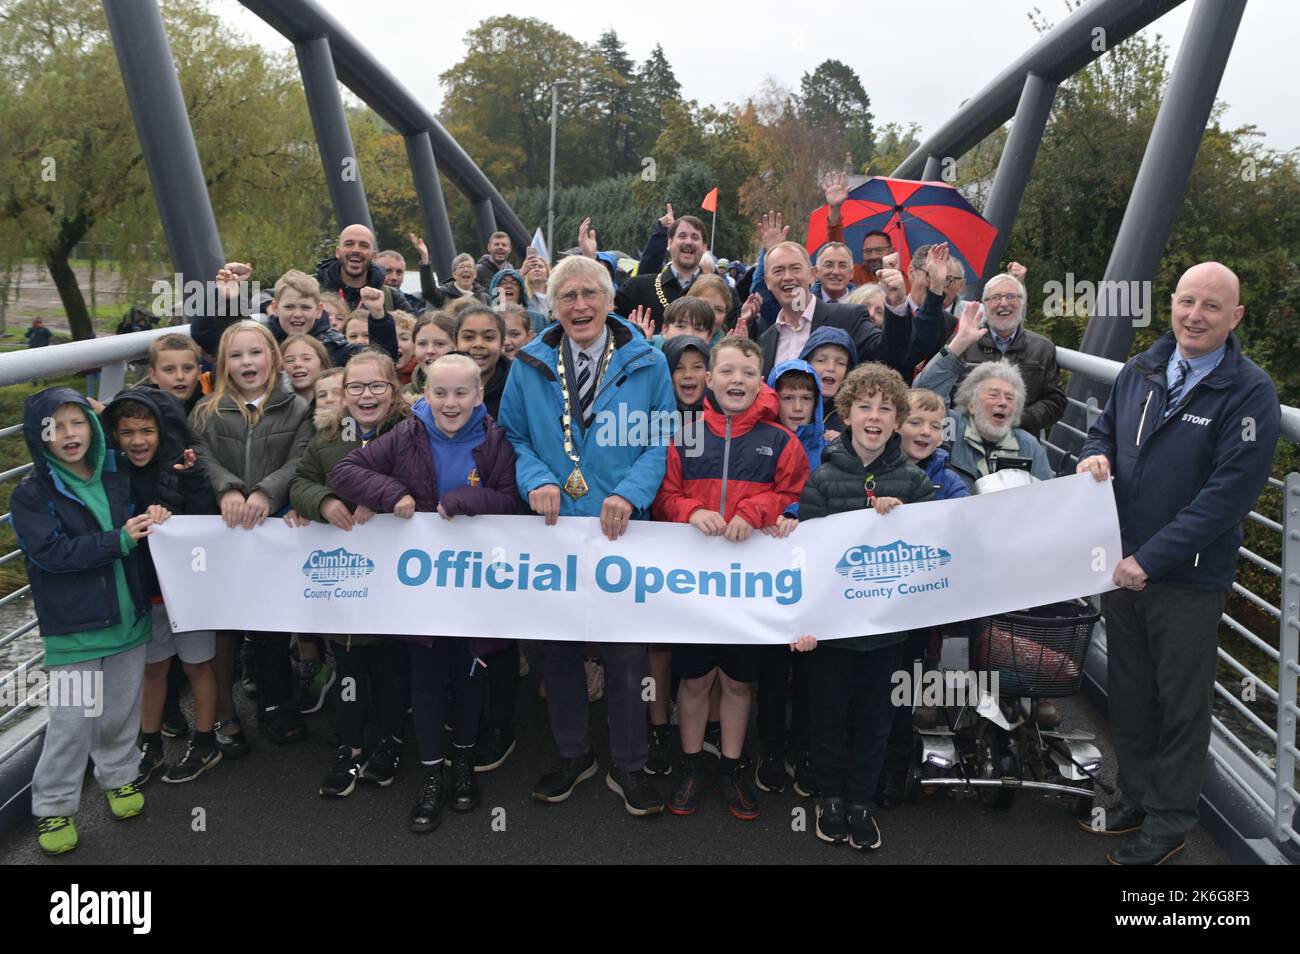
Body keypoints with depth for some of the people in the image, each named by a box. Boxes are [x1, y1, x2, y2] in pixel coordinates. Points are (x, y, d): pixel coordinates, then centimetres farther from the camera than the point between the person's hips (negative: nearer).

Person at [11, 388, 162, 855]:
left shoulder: (119, 478, 4)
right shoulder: (31, 495, -8)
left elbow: (137, 539, 17)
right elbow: (52, 553, -20)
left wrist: (156, 522, -4)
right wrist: (119, 540, -26)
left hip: (128, 618, 4)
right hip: (72, 628, -4)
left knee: (122, 710, 16)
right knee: (72, 721, 2)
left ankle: (120, 777, 37)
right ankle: (53, 807, 19)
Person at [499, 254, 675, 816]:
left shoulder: (646, 363, 0)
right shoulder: (529, 365, 5)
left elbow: (662, 441, 0)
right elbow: (514, 435, 8)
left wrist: (630, 494, -15)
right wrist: (536, 479, -11)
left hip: (621, 529, -2)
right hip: (552, 528, 2)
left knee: (625, 652, 5)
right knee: (557, 646, 12)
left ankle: (628, 767, 22)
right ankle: (573, 754, 32)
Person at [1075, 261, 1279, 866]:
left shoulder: (1249, 393, -14)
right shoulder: (1141, 372, 4)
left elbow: (1230, 493, -20)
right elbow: (1104, 426, 18)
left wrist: (1151, 559, -22)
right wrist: (1095, 454, -8)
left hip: (1190, 579, -5)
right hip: (1121, 566, 5)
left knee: (1181, 704, 10)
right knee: (1128, 694, 18)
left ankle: (1168, 824, 26)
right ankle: (1135, 799, 36)